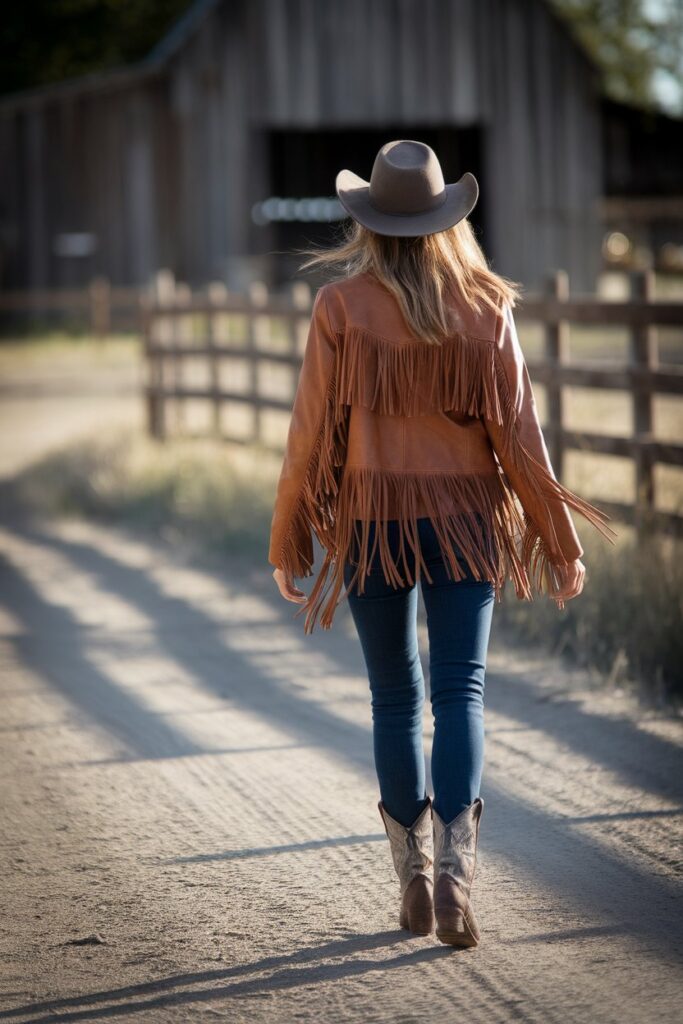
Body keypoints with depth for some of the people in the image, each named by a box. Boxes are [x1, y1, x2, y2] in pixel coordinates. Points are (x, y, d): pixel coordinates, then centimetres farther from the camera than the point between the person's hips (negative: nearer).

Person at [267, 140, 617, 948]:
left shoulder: (341, 305, -7)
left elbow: (312, 430, -5)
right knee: (460, 691, 2)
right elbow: (516, 432, -2)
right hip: (466, 517, 0)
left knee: (395, 697, 12)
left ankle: (415, 881, 17)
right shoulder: (487, 306, -3)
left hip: (372, 519, 0)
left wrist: (287, 540, 5)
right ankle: (455, 870, -16)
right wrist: (560, 541, 6)